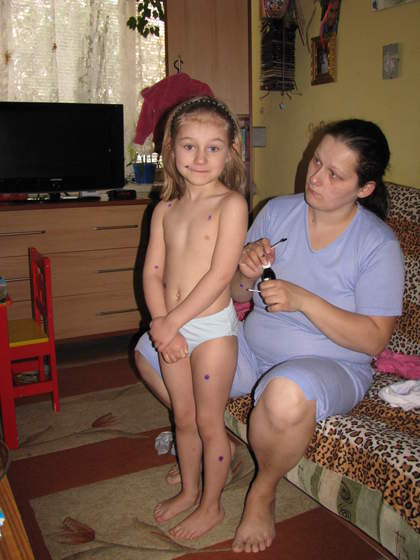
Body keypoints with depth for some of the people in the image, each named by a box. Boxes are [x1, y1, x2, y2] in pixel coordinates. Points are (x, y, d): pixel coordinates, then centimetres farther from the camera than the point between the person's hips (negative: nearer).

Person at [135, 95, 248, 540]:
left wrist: (169, 323, -16)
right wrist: (161, 325, -12)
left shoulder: (231, 203, -12)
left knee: (209, 421, 9)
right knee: (183, 417, 19)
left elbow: (221, 274, -19)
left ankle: (211, 506, 30)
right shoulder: (165, 209, 5)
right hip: (171, 328, 6)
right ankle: (189, 490, 41)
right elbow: (152, 273, 3)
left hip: (212, 327, -5)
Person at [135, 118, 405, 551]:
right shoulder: (277, 211, -1)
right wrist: (246, 276, -19)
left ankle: (263, 491, -7)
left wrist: (302, 299, -26)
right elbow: (237, 296, 6)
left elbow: (374, 340, -16)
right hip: (252, 346, 5)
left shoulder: (378, 245, -13)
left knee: (286, 394, -41)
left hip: (330, 365, -5)